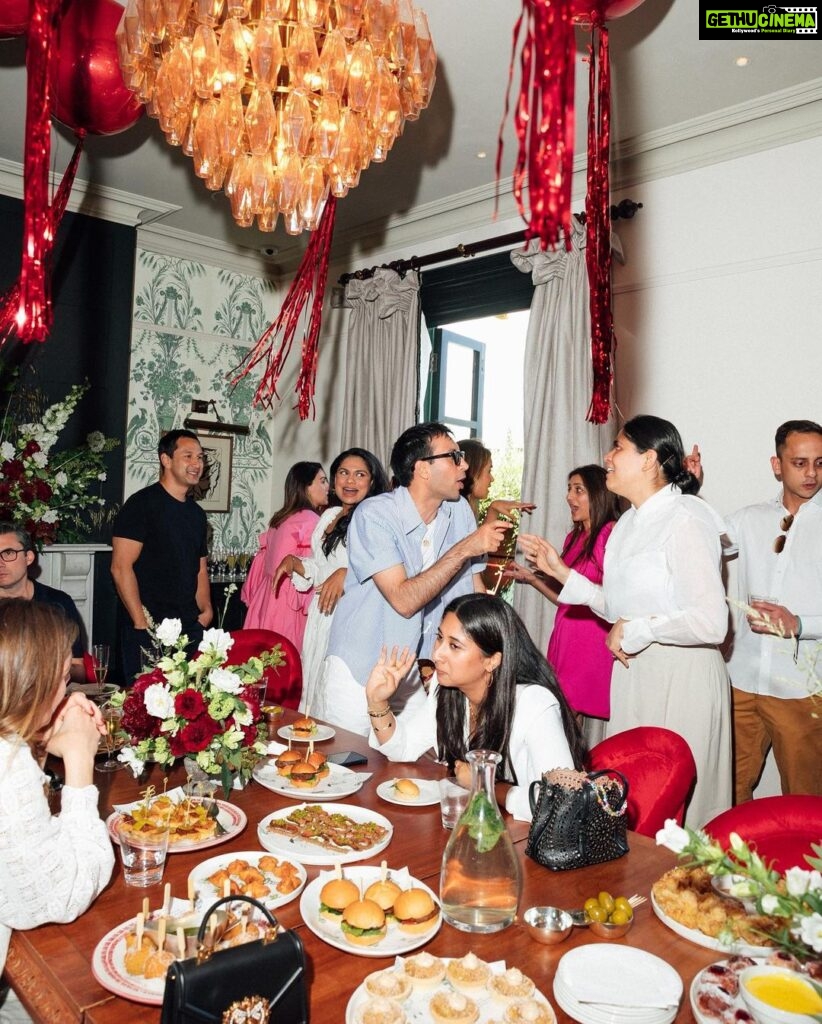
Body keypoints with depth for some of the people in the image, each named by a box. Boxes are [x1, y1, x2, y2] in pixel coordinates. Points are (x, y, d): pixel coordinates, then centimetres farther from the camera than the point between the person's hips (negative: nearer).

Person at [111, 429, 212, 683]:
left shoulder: (196, 513, 14)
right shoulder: (142, 504, -7)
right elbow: (121, 567, -13)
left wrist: (205, 611, 5)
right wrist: (142, 624, -16)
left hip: (191, 629, 6)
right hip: (148, 631, -6)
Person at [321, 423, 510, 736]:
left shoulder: (460, 512, 0)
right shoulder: (374, 514, -18)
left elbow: (475, 588, 7)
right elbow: (404, 600, -26)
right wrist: (465, 548, -25)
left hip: (414, 675, 5)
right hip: (357, 674, -4)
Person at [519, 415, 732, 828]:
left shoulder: (686, 521, -17)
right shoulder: (629, 522, 10)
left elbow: (711, 623, -24)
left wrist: (635, 630, -14)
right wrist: (559, 570, 7)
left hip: (681, 675, -8)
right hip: (633, 671, 8)